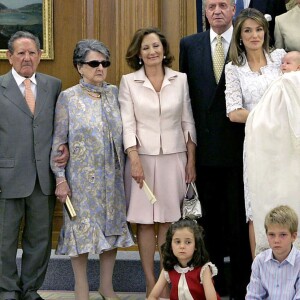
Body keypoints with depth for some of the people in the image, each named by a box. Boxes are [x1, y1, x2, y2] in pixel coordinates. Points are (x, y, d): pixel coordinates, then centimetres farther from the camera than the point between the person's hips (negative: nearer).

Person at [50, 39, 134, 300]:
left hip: (112, 176, 4)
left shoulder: (114, 93, 5)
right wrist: (60, 178, -9)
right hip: (82, 177, -3)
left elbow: (122, 132, 9)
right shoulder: (68, 97, -4)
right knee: (83, 227, 3)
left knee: (112, 226, 9)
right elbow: (58, 141, -4)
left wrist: (127, 167, 5)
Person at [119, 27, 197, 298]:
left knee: (169, 220, 3)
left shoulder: (180, 80, 5)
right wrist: (135, 160, -11)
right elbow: (128, 123, -3)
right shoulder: (128, 82, 1)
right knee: (145, 221, 1)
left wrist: (191, 160, 5)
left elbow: (188, 122, 7)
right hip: (143, 158, -1)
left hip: (174, 158, 1)